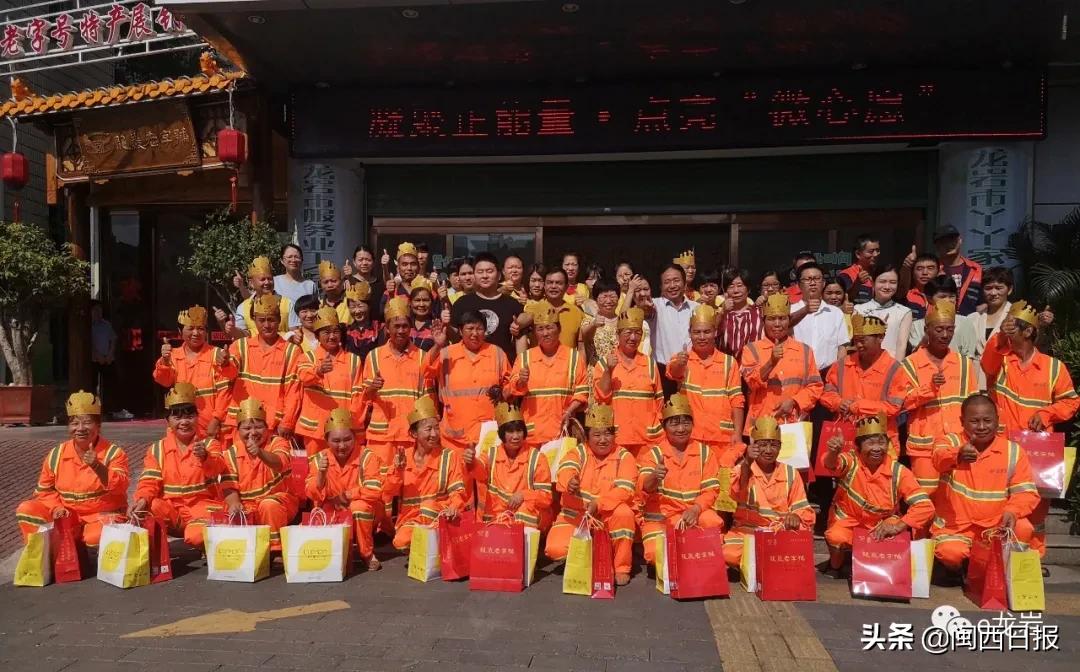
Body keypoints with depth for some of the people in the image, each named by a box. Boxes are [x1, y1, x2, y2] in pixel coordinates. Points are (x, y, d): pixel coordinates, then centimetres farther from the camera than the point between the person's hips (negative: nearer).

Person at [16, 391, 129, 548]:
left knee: (96, 538, -35)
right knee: (26, 510, -11)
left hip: (103, 514, -4)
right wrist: (56, 508, -8)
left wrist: (98, 466, -36)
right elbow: (45, 490, 11)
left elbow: (120, 487, -23)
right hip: (67, 515, 5)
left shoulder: (114, 453, -9)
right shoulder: (55, 455, 2)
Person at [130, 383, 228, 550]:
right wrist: (142, 500, -22)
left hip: (202, 505, -1)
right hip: (170, 508, 2)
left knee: (197, 536, -31)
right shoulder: (157, 449, 9)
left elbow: (217, 467, -19)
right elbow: (149, 482, 1)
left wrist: (205, 457, -43)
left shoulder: (208, 445, 3)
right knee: (144, 512, -30)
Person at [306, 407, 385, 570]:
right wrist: (321, 473, -27)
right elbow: (312, 495, -10)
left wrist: (345, 496, -18)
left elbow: (374, 492, -26)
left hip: (361, 517, -2)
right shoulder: (319, 459, -4)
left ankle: (367, 553, -11)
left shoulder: (367, 457, -15)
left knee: (359, 506, -34)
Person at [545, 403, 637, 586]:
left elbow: (624, 490, -18)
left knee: (624, 512, -33)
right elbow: (565, 469, -23)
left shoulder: (624, 457, -3)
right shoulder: (578, 453, 0)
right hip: (574, 518, 1)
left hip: (608, 520, -1)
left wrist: (598, 504, -36)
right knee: (555, 549, -24)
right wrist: (569, 482, -49)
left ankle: (621, 568, -13)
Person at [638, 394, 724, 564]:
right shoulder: (653, 454, -3)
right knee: (655, 554, -24)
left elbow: (711, 489, -3)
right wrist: (654, 477, -45)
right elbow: (644, 486, -21)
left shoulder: (705, 452, 4)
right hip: (660, 516, -1)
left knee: (714, 522, -31)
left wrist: (695, 509, -22)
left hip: (694, 513, 1)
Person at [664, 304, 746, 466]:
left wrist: (738, 433, -4)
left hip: (723, 436, 1)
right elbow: (673, 372, -22)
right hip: (690, 435, -1)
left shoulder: (729, 362, 6)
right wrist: (679, 364, -45)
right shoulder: (682, 359, 2)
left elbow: (736, 400, 5)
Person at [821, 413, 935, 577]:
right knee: (837, 538, -32)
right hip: (848, 519, -1)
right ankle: (835, 568, 3)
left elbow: (925, 507, -24)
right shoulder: (851, 462, -20)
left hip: (882, 524, 2)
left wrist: (899, 526, -36)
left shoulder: (898, 472, -19)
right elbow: (832, 464, -45)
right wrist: (833, 453, -69)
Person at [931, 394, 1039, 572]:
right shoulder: (950, 441, -6)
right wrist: (957, 455, -55)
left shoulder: (1013, 451, 1)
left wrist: (1012, 511, -26)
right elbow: (939, 459, -31)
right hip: (955, 525, -2)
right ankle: (961, 571, 8)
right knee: (951, 553, -31)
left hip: (995, 524, 2)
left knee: (1024, 530, -28)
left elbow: (1026, 492, -3)